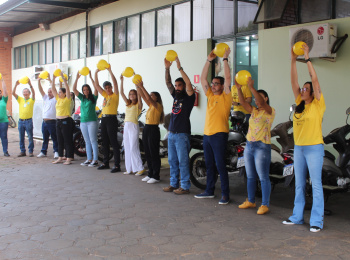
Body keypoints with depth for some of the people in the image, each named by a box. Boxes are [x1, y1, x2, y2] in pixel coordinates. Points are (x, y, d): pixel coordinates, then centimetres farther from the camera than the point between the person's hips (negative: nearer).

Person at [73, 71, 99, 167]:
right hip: (83, 122, 5)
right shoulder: (82, 98, 13)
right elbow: (74, 89, 6)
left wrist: (91, 77, -16)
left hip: (92, 121, -5)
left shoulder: (93, 97, 1)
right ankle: (89, 159, 14)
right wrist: (77, 78, -1)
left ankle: (95, 160, -4)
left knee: (93, 140, -6)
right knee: (87, 141, 9)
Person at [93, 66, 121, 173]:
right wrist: (96, 73, 7)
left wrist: (110, 71, -20)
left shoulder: (115, 95, -2)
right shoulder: (105, 95, 16)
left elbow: (115, 83, -16)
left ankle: (117, 165, -8)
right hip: (104, 119, 7)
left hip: (112, 119, -7)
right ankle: (106, 163, 22)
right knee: (105, 142, 12)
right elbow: (97, 85, 16)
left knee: (114, 142, -8)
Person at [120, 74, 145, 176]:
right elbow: (121, 93, 11)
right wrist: (121, 81, 6)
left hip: (134, 126, -7)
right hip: (126, 126, 7)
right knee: (127, 148, 7)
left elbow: (138, 93, -14)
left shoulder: (138, 104, -1)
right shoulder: (128, 104, 15)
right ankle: (129, 168, 12)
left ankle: (140, 168, -5)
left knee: (134, 148, -10)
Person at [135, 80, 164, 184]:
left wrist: (141, 86, -19)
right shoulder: (150, 105, 15)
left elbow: (148, 98, -21)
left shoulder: (158, 105, -8)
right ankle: (150, 174, 20)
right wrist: (138, 87, 0)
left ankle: (156, 176, 1)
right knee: (148, 154, 12)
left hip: (153, 130, -9)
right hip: (146, 129, 9)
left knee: (154, 154, -4)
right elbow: (143, 96, 11)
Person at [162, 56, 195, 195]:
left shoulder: (189, 97, -3)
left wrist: (179, 68, -20)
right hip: (172, 133, 7)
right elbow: (168, 83, 9)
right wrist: (167, 68, -3)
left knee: (183, 161, -5)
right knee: (172, 161, 11)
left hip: (182, 134, -7)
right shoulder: (175, 96, 15)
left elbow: (188, 83, -19)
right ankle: (173, 184, 20)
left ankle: (185, 186, 0)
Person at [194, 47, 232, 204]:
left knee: (220, 165, -7)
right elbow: (203, 78, 13)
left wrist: (225, 59, -8)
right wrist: (209, 60, 9)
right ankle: (209, 191, 23)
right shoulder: (210, 95, 15)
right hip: (207, 134, 7)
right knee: (209, 165, 14)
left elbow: (228, 77, -12)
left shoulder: (225, 96, -2)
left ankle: (225, 194, -1)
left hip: (219, 134, -7)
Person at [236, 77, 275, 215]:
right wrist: (239, 89, -11)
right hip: (249, 145, 8)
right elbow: (243, 102, 2)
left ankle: (265, 205, 1)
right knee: (250, 176, 14)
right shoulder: (254, 111, 16)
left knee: (263, 177, -4)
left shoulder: (270, 111, -4)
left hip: (262, 147, -8)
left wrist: (251, 87, -28)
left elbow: (261, 103, -23)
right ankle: (250, 201, 25)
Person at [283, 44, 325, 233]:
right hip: (298, 148, 6)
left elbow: (315, 80, -13)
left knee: (316, 185, -4)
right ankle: (297, 217, 22)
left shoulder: (318, 105, -4)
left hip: (314, 148, -6)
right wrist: (293, 60, -1)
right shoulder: (299, 104, 10)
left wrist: (307, 58, -13)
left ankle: (317, 221, 1)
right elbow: (294, 81, 5)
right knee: (299, 185, 13)